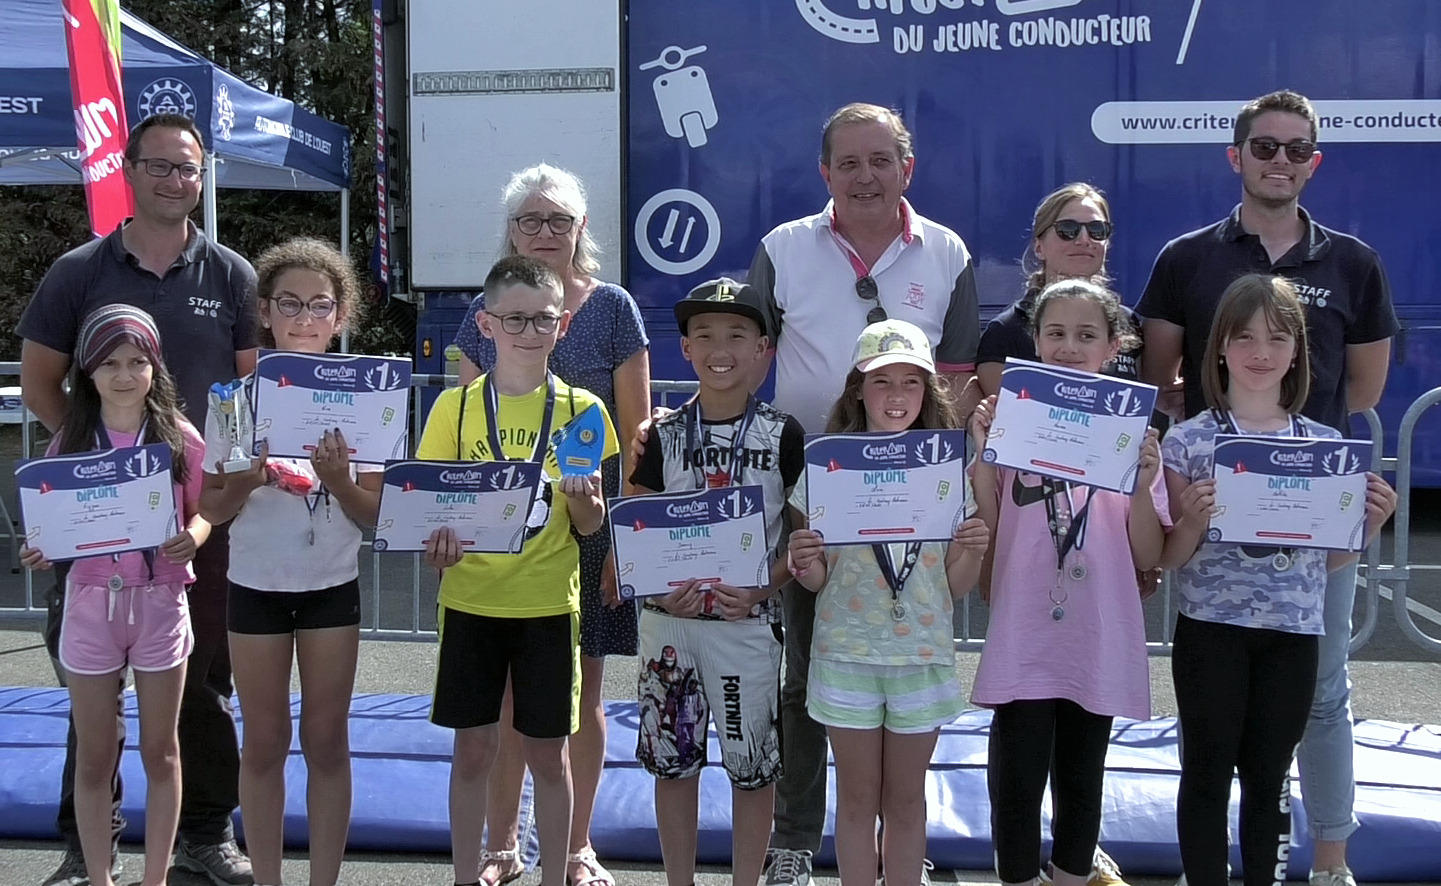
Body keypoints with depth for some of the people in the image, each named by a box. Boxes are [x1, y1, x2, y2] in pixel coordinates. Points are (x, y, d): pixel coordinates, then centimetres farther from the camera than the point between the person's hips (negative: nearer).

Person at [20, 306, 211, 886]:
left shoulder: (180, 437, -5)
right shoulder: (69, 442, -2)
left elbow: (201, 511, 1)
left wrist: (192, 538, -20)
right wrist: (39, 552, -17)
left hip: (159, 601, -1)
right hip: (90, 603, 1)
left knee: (160, 750, 10)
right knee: (94, 755, 10)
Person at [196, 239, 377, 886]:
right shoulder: (237, 398, -4)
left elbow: (372, 515, -4)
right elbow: (211, 509, -3)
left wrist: (337, 478, -24)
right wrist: (249, 480, -22)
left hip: (332, 587, 0)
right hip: (255, 585, 0)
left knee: (326, 742, 8)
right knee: (264, 743, 9)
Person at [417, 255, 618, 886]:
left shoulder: (581, 410, -1)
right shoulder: (456, 406, 0)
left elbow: (591, 525, 1)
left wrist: (581, 496, -20)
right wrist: (437, 541, -18)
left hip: (549, 603, 0)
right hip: (471, 600, 1)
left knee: (547, 752, 8)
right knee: (473, 748, 9)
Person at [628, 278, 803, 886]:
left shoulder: (783, 436, -1)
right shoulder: (663, 435, 4)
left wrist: (760, 590, -16)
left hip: (749, 619, -2)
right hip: (668, 620, 2)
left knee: (752, 763, 5)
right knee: (672, 757, 10)